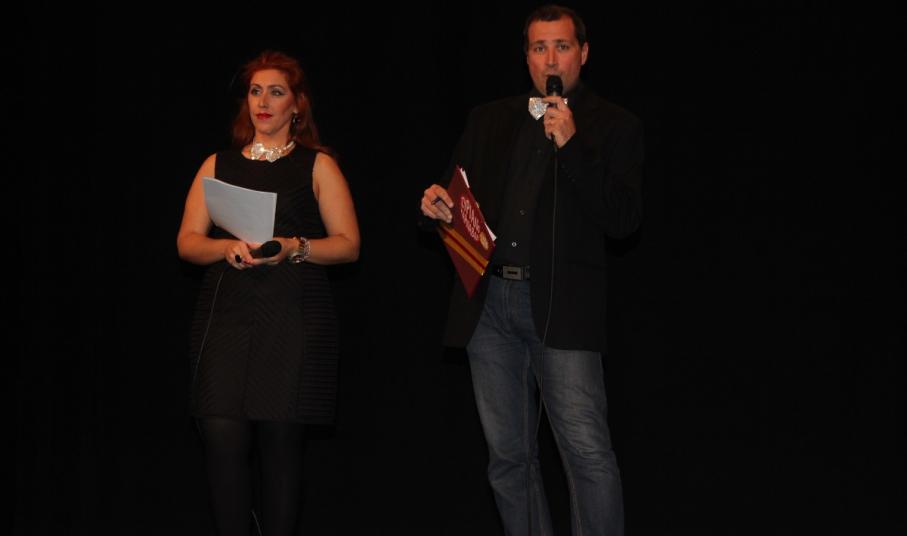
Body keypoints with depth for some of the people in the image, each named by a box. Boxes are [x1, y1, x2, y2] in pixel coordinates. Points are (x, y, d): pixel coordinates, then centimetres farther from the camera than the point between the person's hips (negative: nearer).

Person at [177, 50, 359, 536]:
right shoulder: (218, 166, 16)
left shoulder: (317, 166, 9)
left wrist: (294, 248, -13)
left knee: (280, 442, -3)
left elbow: (348, 245, 3)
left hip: (294, 319, -2)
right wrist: (227, 247, -10)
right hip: (226, 315, 2)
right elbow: (187, 242, 10)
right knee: (223, 438, -11)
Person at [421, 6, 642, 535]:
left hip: (560, 306, -4)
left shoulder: (613, 127, 4)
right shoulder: (489, 120, 17)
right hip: (490, 301, 5)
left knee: (588, 452, -13)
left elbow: (624, 220, -7)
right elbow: (459, 201, 19)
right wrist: (438, 203, -5)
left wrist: (571, 146, -16)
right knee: (509, 457, 9)